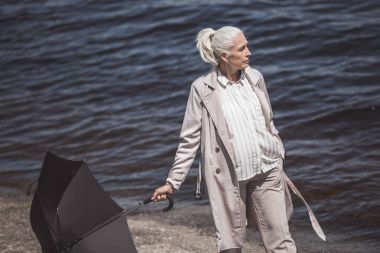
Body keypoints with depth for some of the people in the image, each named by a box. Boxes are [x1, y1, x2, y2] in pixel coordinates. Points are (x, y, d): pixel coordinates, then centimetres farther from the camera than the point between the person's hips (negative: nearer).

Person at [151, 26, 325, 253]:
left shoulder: (255, 78, 3)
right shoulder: (203, 89, -9)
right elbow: (190, 140, -5)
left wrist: (279, 158, 19)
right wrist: (173, 182, -8)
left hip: (267, 172, 3)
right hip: (229, 177, -3)